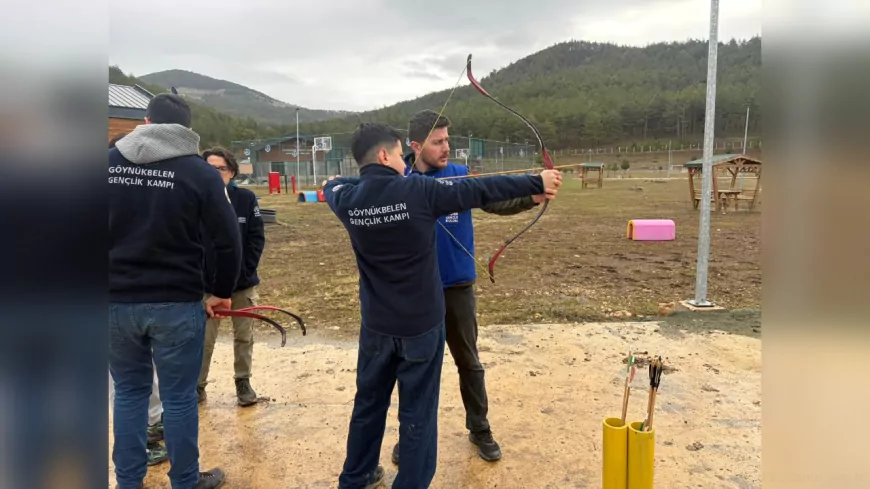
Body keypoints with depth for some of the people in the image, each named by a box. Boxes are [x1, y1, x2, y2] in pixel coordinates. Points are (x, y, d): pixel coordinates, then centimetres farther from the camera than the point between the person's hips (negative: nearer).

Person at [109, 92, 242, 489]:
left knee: (128, 392, 18)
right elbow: (228, 240, -8)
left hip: (116, 300, 4)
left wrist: (116, 283, 18)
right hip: (176, 303, -3)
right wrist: (223, 291, 6)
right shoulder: (199, 171, -7)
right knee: (179, 397, 8)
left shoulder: (109, 162, 4)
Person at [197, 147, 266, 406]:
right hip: (207, 284, -1)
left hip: (242, 282, 1)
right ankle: (197, 385, 26)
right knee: (204, 339, 8)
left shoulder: (246, 198, -5)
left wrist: (246, 270, -10)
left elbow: (257, 237, -4)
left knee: (244, 336, 12)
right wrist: (197, 274, -10)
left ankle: (243, 382, 28)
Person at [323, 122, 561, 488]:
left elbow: (331, 187, 20)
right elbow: (481, 191, -10)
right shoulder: (419, 190, -15)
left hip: (376, 326, 5)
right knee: (417, 413, 8)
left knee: (369, 403, 21)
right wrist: (536, 183, -2)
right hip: (421, 324, -4)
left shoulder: (348, 199, -5)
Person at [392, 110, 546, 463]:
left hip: (457, 286, 0)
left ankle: (479, 429, 32)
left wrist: (531, 196, -40)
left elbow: (495, 199, -21)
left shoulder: (462, 176, -6)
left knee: (469, 361, 14)